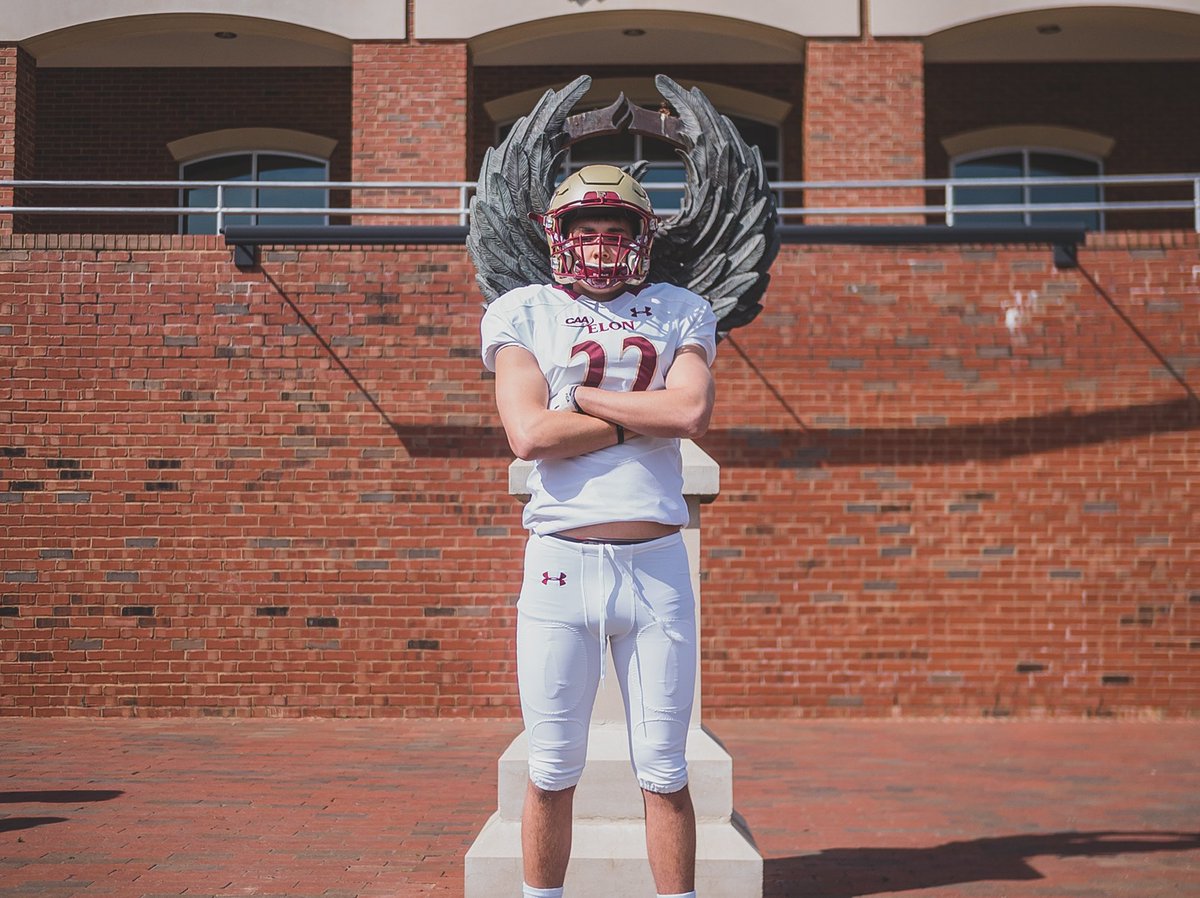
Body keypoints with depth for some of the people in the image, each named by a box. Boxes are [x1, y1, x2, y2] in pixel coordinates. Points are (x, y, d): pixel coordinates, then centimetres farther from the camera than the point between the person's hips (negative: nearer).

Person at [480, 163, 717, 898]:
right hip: (560, 562, -1)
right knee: (552, 773, 7)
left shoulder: (680, 313, 12)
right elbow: (529, 434, -9)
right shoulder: (523, 313, 7)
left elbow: (693, 413, -8)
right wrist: (647, 417, -5)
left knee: (665, 773, 8)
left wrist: (581, 395, -4)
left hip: (657, 564, 1)